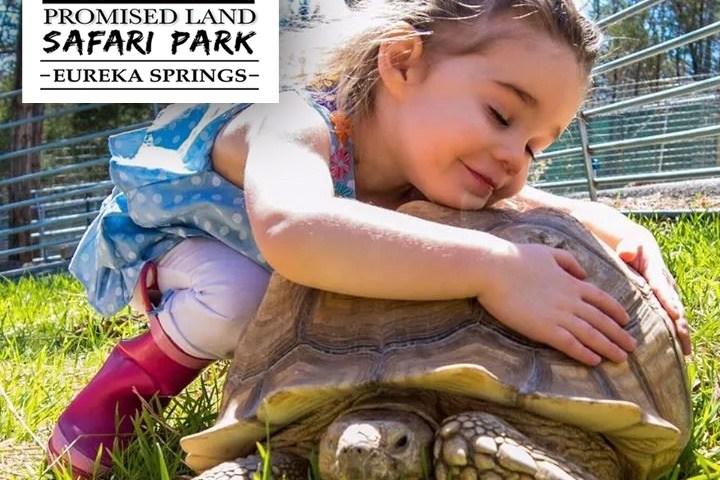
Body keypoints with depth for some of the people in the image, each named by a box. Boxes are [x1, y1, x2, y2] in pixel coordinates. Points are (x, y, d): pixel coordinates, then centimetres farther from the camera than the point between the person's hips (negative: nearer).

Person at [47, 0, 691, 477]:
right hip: (169, 241, -6)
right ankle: (154, 361, -4)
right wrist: (491, 266, -67)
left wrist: (626, 234, -31)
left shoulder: (429, 169, -22)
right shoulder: (297, 129, -43)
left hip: (289, 281, 6)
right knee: (238, 298, -35)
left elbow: (563, 210, -10)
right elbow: (292, 232, -66)